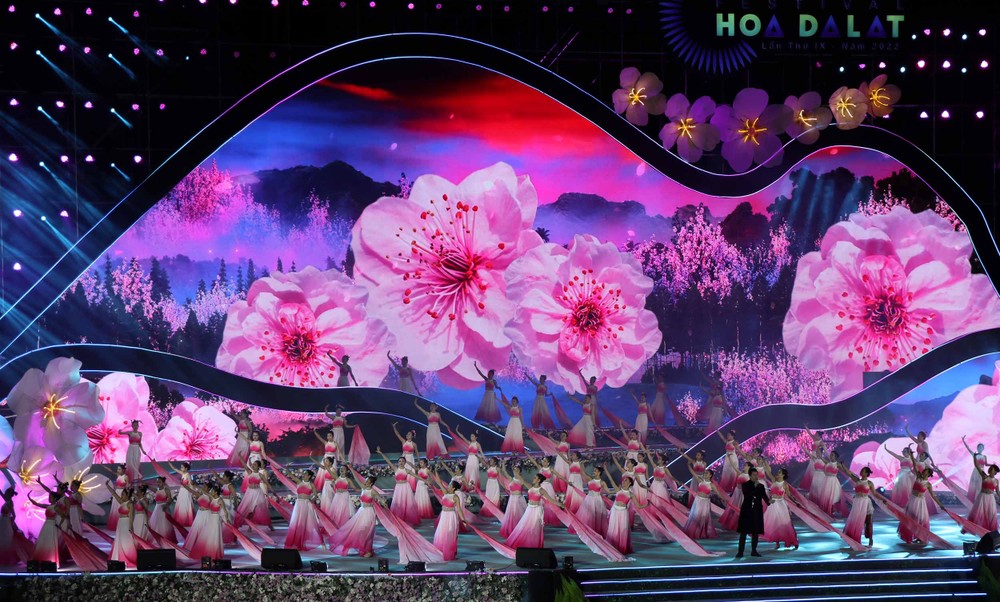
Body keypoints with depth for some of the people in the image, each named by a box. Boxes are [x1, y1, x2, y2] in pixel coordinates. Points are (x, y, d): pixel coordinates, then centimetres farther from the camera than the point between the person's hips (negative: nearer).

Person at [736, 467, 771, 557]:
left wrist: (769, 501, -21)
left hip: (757, 512, 3)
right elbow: (747, 495, -17)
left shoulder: (761, 486, 8)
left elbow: (764, 496, -1)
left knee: (756, 532, 5)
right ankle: (740, 552, -4)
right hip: (747, 511, -3)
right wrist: (755, 487, -20)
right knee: (744, 531, -5)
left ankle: (754, 551, 14)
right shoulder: (745, 485, -1)